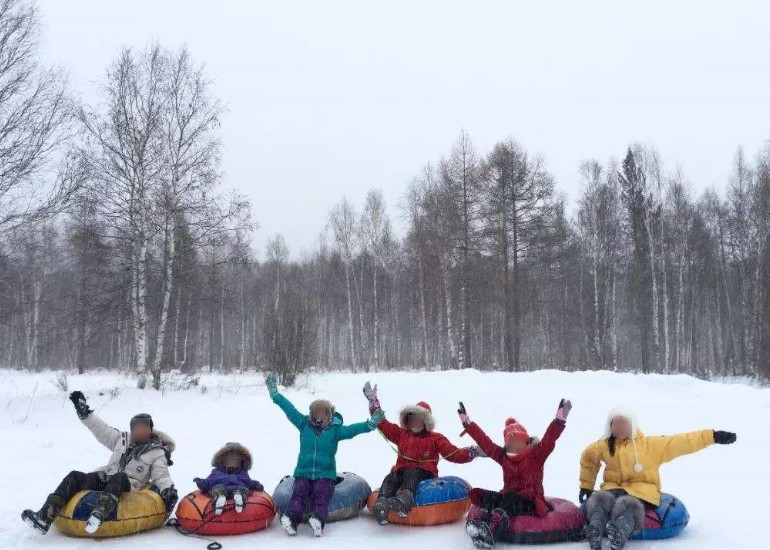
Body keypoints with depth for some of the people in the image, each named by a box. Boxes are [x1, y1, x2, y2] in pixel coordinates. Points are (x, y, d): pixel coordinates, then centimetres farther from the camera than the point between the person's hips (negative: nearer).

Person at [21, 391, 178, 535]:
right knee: (75, 477, -16)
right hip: (105, 480, 6)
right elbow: (102, 430, 16)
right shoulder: (123, 439, 19)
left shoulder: (157, 453, 4)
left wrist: (168, 490, -27)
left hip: (127, 487, -5)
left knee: (118, 477, -39)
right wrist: (84, 413, 8)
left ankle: (99, 514, -61)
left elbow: (161, 476, -6)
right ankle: (44, 518, -27)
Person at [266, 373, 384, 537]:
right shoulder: (304, 424, 7)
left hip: (325, 474, -2)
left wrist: (369, 424, -32)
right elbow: (289, 409, 3)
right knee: (299, 494, -18)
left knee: (320, 497, -22)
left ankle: (318, 518, -41)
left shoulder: (336, 429, 1)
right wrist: (275, 393, -2)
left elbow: (352, 429, -15)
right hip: (303, 472, 2)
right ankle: (292, 518, -35)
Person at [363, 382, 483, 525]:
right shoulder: (401, 434, 26)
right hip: (402, 469, 3)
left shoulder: (436, 438, 17)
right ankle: (382, 503, -60)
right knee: (390, 479, -31)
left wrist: (473, 452, -12)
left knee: (410, 474, -37)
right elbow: (382, 423, 22)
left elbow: (454, 454, 5)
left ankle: (404, 500, -66)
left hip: (423, 472, -3)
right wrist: (373, 401, 18)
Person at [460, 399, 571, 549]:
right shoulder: (502, 456, 16)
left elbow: (548, 440, -12)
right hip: (508, 497, 5)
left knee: (509, 498, -35)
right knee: (490, 496, -24)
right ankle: (477, 523, -52)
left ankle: (491, 530, -60)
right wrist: (467, 422, 11)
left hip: (530, 501, -5)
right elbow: (484, 441, 13)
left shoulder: (536, 455, 4)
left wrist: (560, 419, -27)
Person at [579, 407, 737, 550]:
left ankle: (619, 533, -65)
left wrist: (712, 436, -6)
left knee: (628, 504, -38)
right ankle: (595, 530, -58)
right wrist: (586, 485, 29)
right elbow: (588, 458, 30)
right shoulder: (603, 447, 11)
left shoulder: (650, 444, 4)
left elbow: (682, 442, 0)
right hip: (613, 488, 2)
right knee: (600, 499, -33)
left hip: (642, 490, -2)